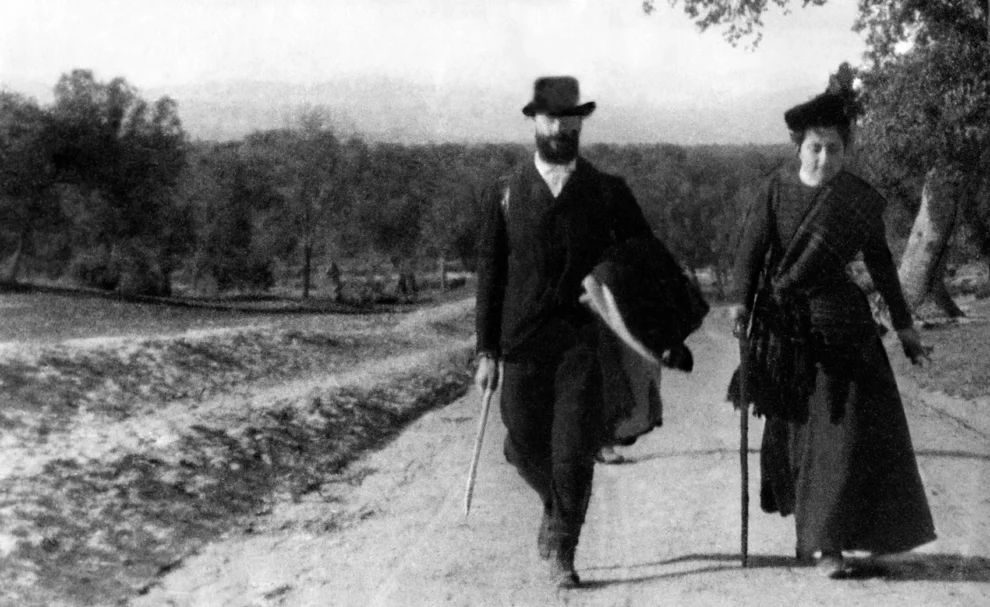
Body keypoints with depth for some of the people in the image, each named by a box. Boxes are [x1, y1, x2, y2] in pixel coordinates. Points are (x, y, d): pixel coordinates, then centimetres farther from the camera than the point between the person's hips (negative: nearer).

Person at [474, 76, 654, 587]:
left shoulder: (609, 192, 6)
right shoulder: (504, 194, 7)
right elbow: (490, 274, 6)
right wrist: (487, 351, 1)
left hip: (585, 339, -1)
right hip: (523, 343, 1)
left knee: (574, 453, -7)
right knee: (525, 448, 7)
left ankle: (562, 554, 8)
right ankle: (555, 506, 39)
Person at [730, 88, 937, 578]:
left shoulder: (861, 200, 0)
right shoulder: (777, 189, -3)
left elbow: (879, 263, 9)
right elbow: (752, 249, -8)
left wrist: (904, 327, 12)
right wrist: (743, 305, -22)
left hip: (840, 323, 0)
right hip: (784, 327, 0)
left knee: (848, 428, -5)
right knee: (794, 427, 8)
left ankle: (828, 542, 1)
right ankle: (809, 529, 25)